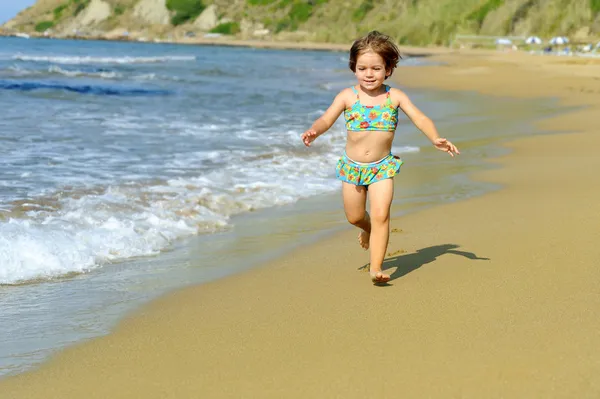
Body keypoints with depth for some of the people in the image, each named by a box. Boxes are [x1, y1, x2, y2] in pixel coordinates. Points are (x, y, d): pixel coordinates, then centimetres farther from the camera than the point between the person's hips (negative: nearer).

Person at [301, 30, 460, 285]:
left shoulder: (395, 97, -5)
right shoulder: (347, 96, -6)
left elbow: (419, 118, -9)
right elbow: (326, 120, -11)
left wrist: (435, 139, -27)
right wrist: (314, 132, -33)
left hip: (382, 167, -1)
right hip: (352, 166, 1)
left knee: (380, 216, -14)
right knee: (354, 217, 15)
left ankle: (376, 267, -9)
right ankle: (368, 228, 51)